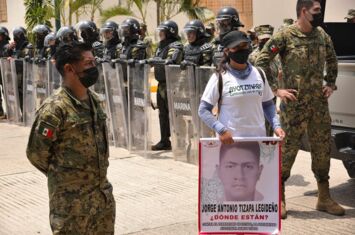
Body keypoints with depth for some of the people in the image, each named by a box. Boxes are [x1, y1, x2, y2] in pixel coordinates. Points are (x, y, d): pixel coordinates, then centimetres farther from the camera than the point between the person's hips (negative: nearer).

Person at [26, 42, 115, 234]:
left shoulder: (93, 100, 5)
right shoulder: (55, 108, -19)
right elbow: (36, 153, -14)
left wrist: (97, 173, 13)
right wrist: (60, 173, 0)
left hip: (102, 190, 7)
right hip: (71, 197, -7)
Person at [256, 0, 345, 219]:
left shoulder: (322, 35, 8)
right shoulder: (285, 36, -9)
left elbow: (332, 60, 24)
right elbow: (261, 61, -9)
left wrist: (330, 84, 14)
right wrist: (276, 89, -10)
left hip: (320, 103, 6)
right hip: (294, 104, -6)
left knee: (323, 150, 10)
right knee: (287, 149, 0)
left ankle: (324, 198, 22)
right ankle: (279, 199, 13)